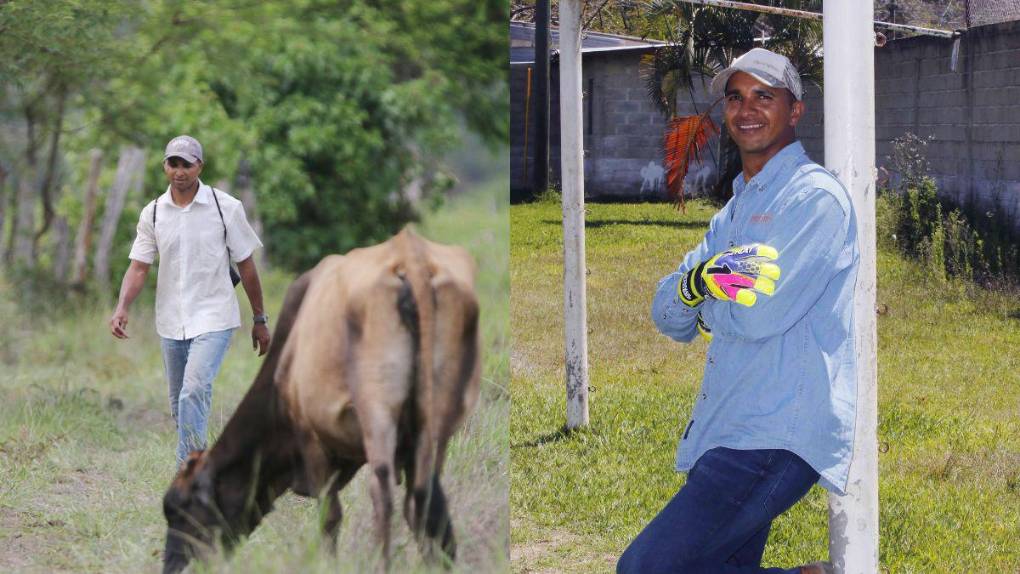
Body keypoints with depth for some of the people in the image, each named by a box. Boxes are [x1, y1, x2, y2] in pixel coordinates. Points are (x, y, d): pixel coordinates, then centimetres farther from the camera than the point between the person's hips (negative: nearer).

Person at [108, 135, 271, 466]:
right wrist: (122, 308, -17)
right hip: (170, 323, 4)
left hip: (213, 319, -4)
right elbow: (139, 266, 1)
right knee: (179, 405, 9)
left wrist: (260, 320, 5)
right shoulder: (153, 213, 4)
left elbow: (245, 265, 2)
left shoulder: (226, 208, -4)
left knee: (194, 391, -22)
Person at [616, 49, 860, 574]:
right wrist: (698, 280, -10)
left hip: (775, 444, -10)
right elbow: (669, 317, 13)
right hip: (728, 433, 10)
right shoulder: (734, 212, 21)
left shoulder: (815, 197, -8)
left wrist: (707, 306, 3)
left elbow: (760, 314, -18)